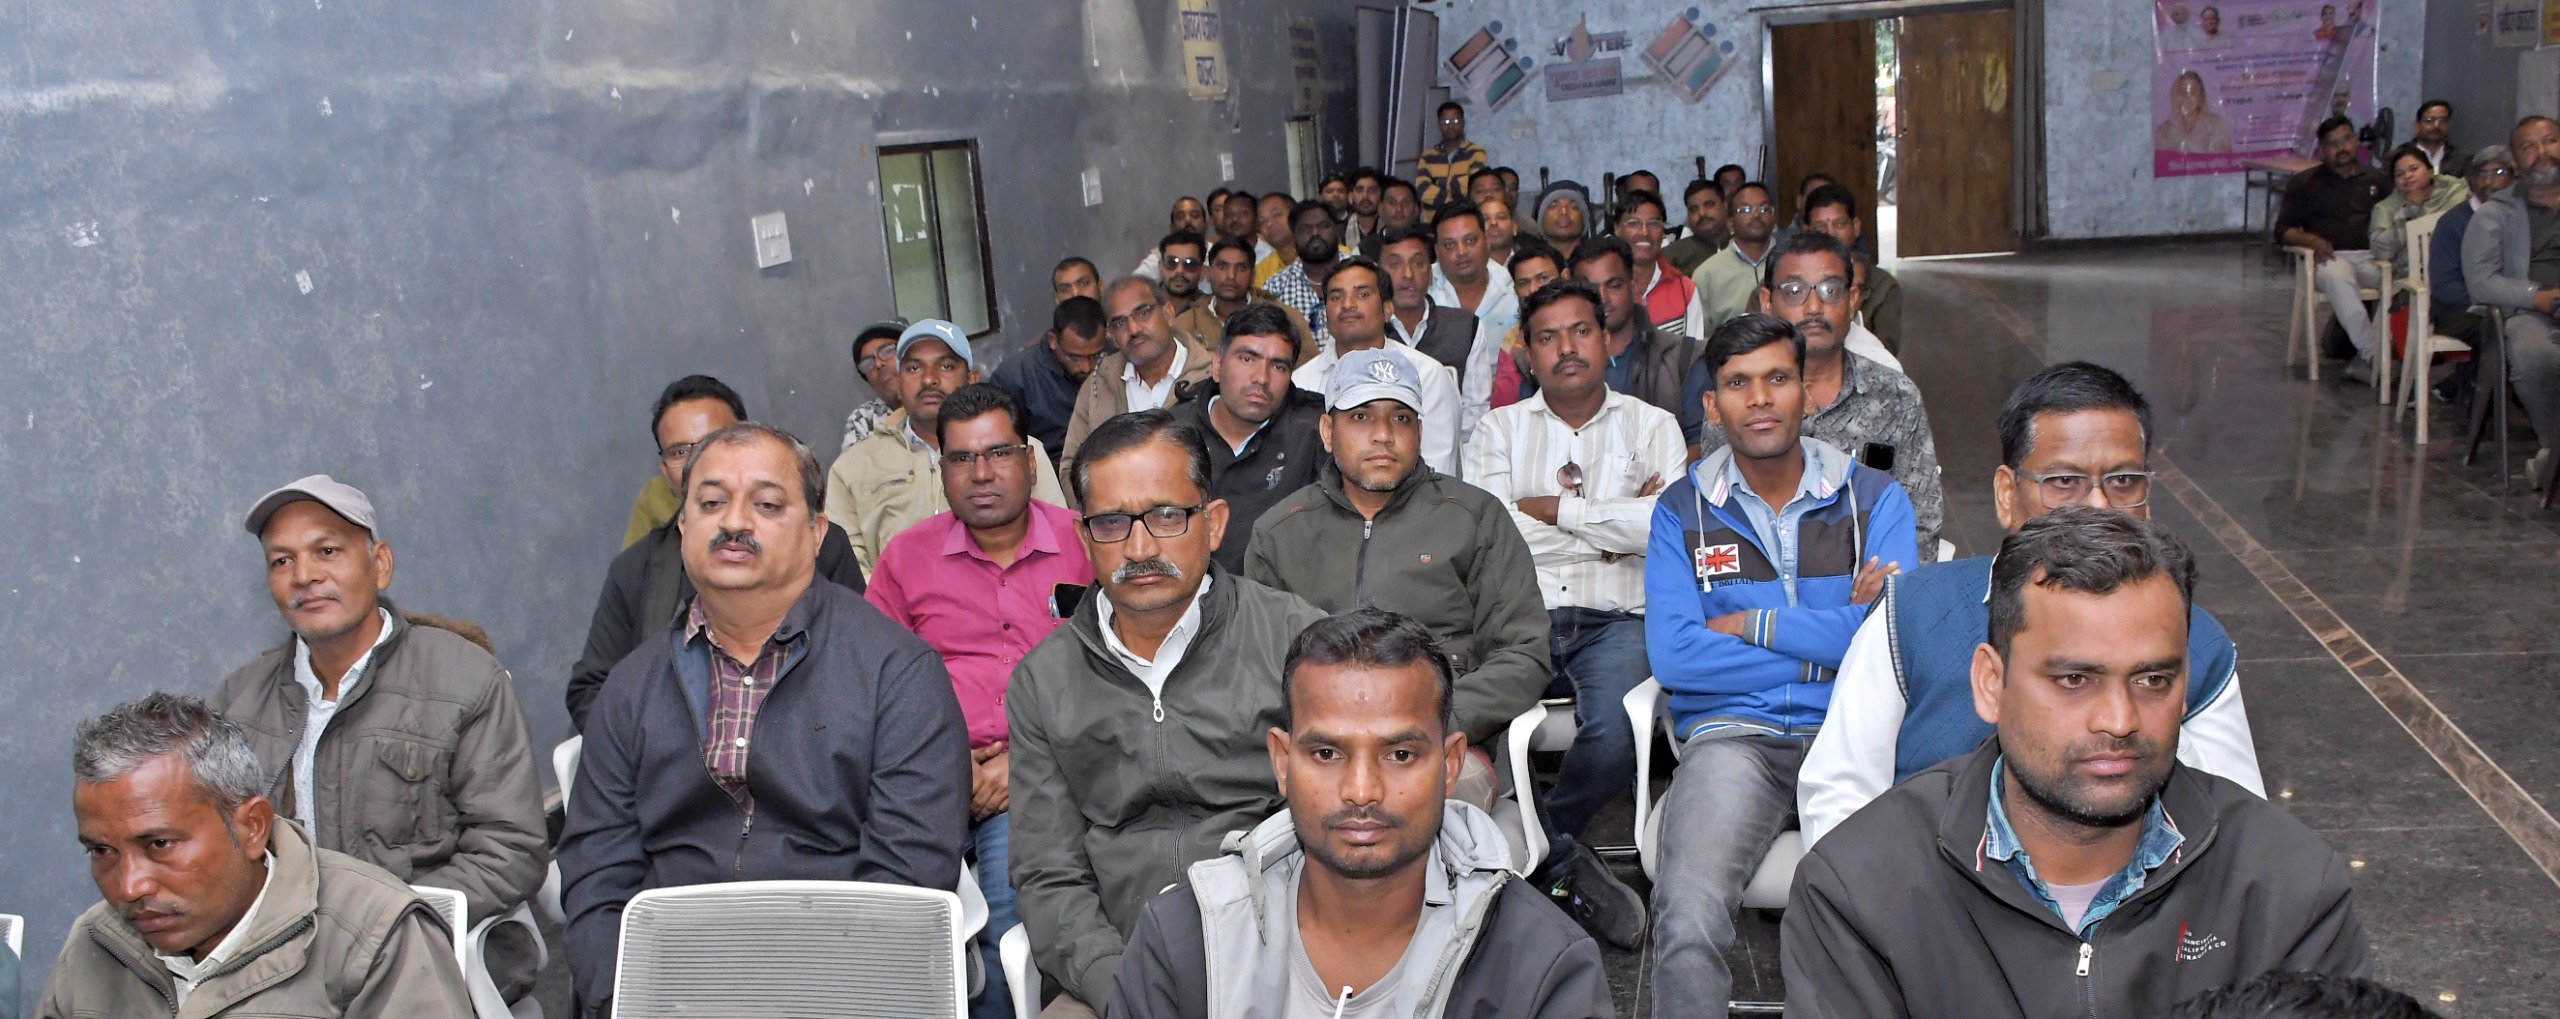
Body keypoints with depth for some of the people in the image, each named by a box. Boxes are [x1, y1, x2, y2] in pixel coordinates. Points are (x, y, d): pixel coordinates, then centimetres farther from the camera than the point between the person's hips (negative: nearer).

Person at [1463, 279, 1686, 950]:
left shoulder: (1652, 426, 16)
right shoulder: (1500, 430, 17)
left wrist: (1555, 507, -1)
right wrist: (1612, 522, 1)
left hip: (1613, 622, -1)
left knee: (1614, 737, -33)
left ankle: (1539, 847, -1)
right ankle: (1566, 866, -9)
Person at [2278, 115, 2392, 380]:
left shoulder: (2375, 178, 24)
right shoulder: (2303, 183, 16)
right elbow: (2283, 230, 10)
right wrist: (2311, 240, -12)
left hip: (2371, 256, 3)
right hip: (2331, 257, -3)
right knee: (2336, 274, -40)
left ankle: (2365, 358, -29)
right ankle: (2373, 353, -41)